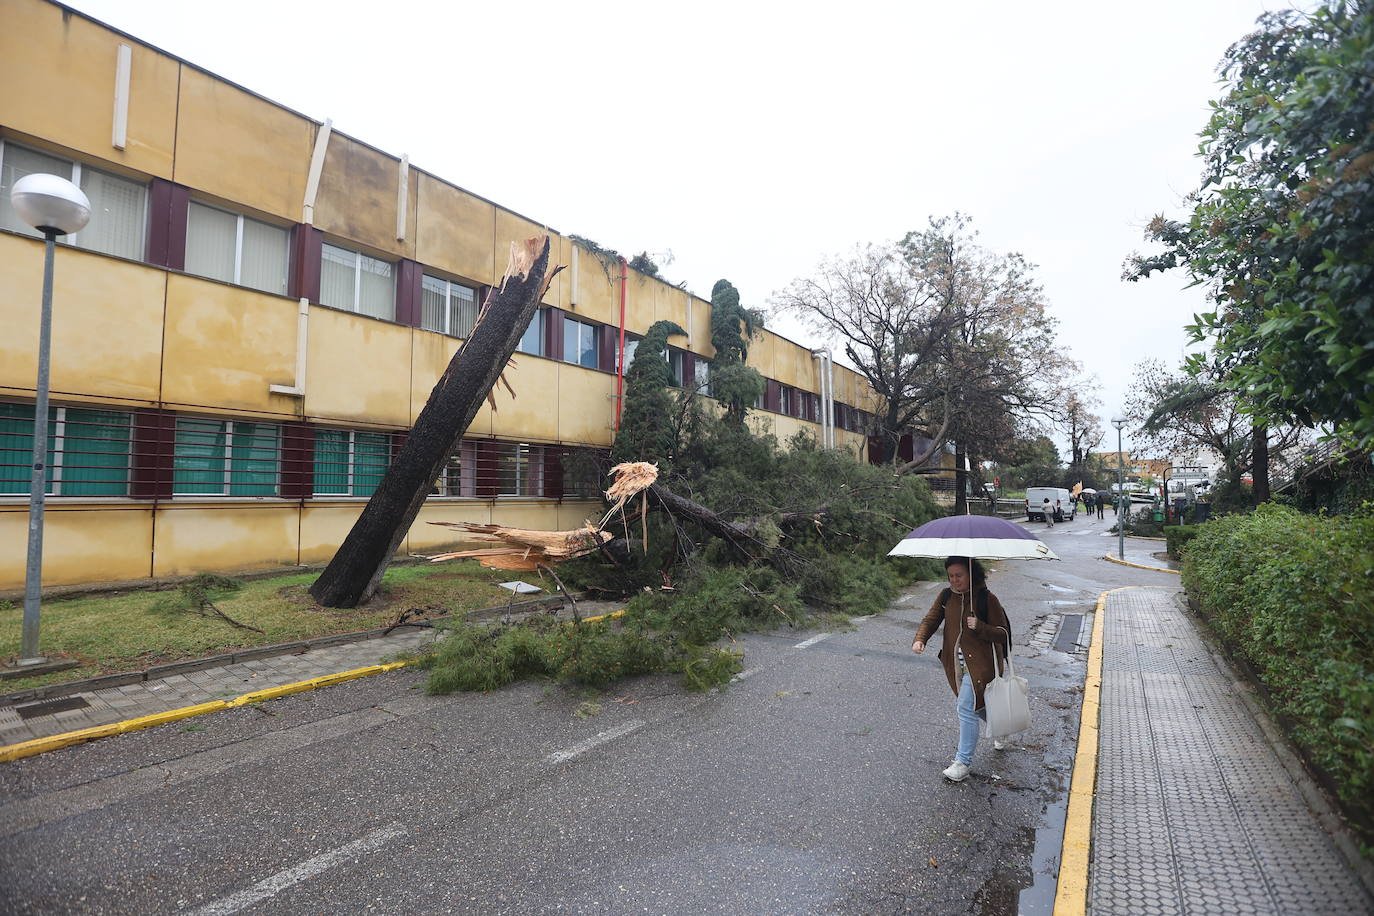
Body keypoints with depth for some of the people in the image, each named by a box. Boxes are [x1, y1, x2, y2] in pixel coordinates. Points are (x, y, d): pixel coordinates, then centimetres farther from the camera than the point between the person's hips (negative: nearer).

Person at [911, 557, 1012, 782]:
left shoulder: (987, 599, -13)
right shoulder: (946, 596, 1)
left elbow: (1003, 634, -9)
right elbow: (931, 619, 1)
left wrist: (980, 627, -28)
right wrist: (920, 639, -17)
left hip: (978, 664, -6)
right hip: (955, 663, 6)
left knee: (967, 708, -7)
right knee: (978, 705, 21)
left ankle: (963, 762, 5)